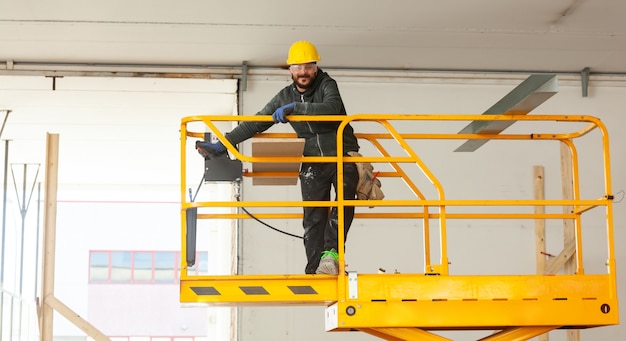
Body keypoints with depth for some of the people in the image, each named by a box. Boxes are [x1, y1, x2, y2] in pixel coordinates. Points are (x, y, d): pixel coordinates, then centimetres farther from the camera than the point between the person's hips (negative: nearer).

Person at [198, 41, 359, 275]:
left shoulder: (327, 86, -9)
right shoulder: (285, 96, 3)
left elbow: (332, 107, -31)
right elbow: (256, 123, 5)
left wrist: (294, 107, -36)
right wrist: (223, 143, -3)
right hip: (313, 162, 4)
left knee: (345, 200, -27)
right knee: (313, 219, -2)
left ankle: (331, 252, -32)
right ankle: (314, 271, -3)